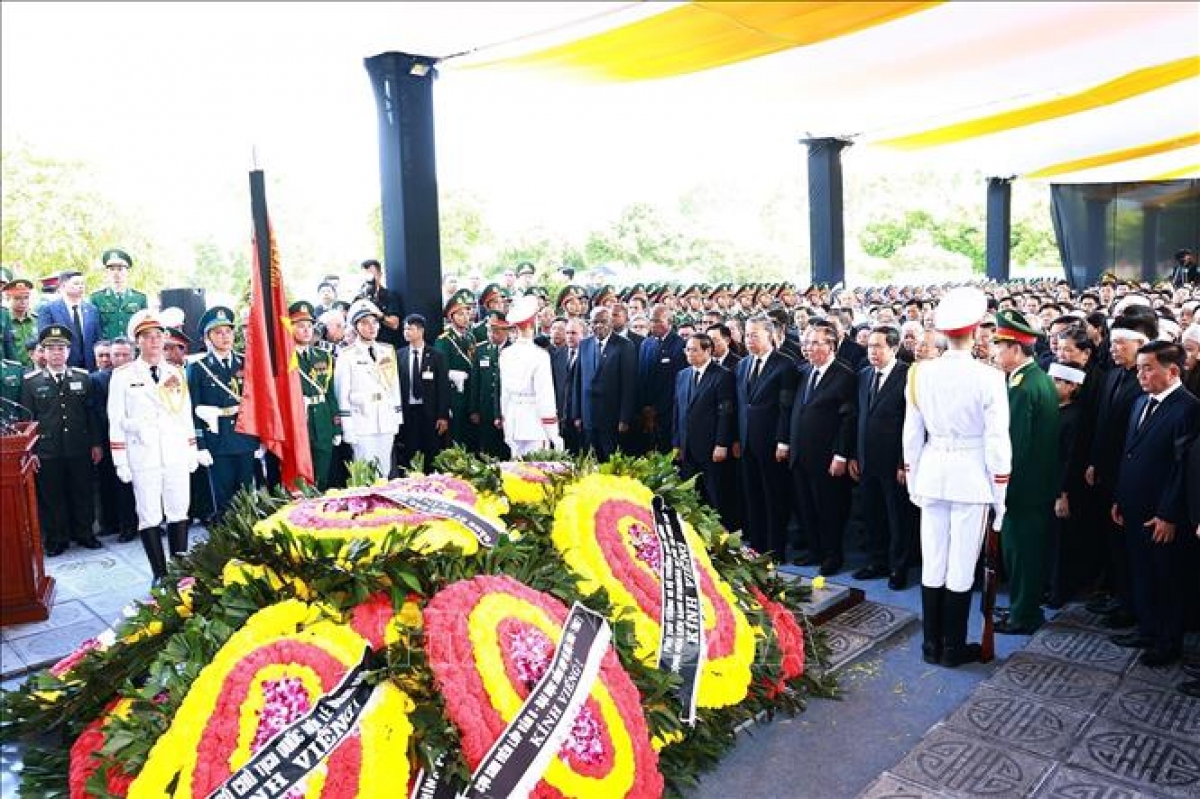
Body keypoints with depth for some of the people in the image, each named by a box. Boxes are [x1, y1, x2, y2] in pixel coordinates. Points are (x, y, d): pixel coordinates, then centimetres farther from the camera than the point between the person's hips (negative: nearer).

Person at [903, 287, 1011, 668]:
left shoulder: (920, 372, -2)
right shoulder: (989, 377, -12)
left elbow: (912, 434, 4)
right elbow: (997, 442, -9)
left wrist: (913, 481, 15)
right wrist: (1000, 493, 1)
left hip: (932, 473, 4)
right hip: (971, 477, -3)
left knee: (932, 564, 12)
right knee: (961, 568, 6)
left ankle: (931, 643, 22)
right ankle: (953, 647, 17)